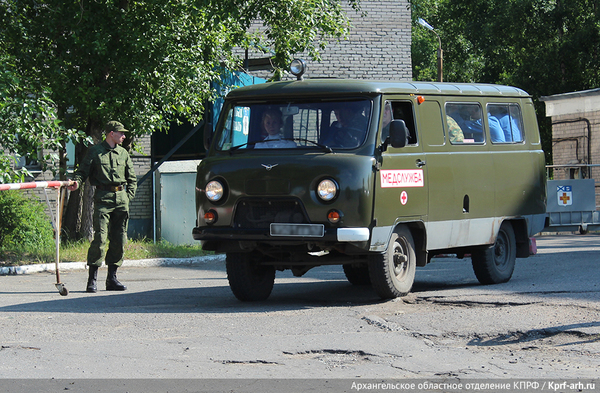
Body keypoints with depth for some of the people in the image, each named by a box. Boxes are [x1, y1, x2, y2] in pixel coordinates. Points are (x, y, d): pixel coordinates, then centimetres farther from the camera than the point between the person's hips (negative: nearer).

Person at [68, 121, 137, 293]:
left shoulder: (123, 153, 16)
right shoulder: (95, 151, 4)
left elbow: (132, 178, 21)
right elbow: (82, 171, 1)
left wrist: (128, 196, 8)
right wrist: (76, 181, -19)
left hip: (121, 198, 5)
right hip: (103, 197, -5)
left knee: (119, 239, 3)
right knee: (100, 237, -12)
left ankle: (112, 278, 11)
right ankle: (92, 279, -8)